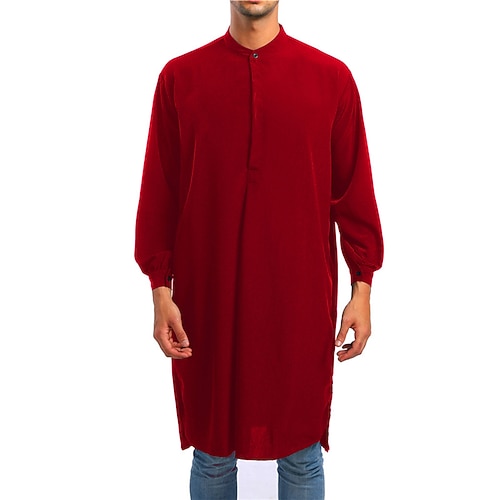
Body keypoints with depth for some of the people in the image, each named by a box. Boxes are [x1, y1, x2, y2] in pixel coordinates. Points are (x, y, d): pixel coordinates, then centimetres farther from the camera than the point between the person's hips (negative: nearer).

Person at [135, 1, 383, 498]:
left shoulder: (332, 77, 0)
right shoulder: (179, 77, 1)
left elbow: (354, 191, 2)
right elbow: (159, 194, 2)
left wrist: (362, 289, 1)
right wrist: (160, 289, -1)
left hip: (301, 299, 0)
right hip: (209, 297, 0)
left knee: (301, 452, 13)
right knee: (212, 450, 14)